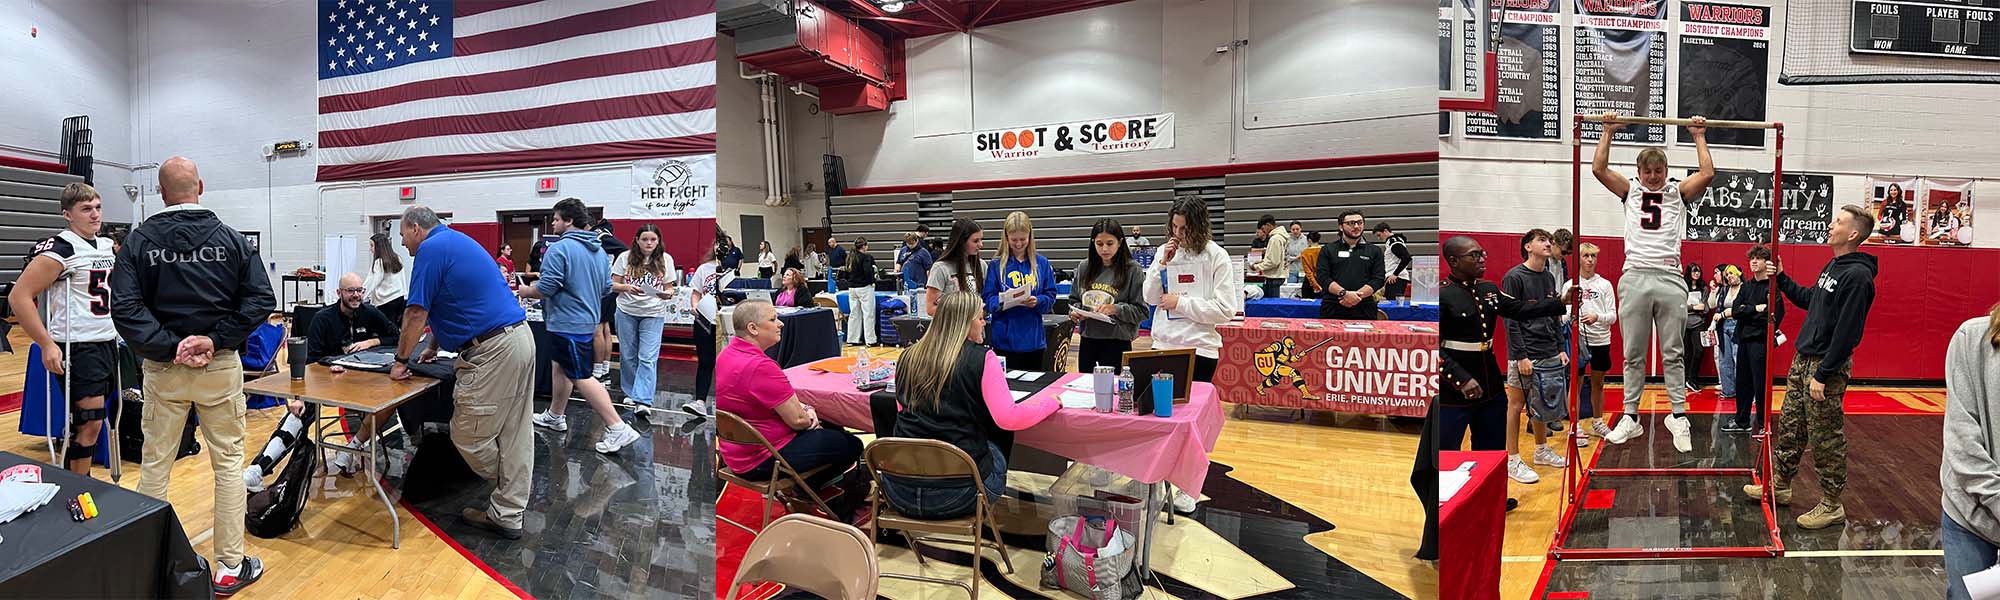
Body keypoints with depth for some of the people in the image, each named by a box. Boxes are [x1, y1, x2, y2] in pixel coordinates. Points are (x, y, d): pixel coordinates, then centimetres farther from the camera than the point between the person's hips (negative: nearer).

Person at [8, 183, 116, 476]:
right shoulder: (60, 249, -13)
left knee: (92, 421, 13)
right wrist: (47, 345, -19)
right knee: (89, 424, -7)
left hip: (107, 342, 7)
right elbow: (19, 297, -16)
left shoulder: (107, 246, 10)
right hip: (77, 348, -7)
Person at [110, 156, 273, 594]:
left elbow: (124, 306, -12)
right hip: (222, 367, -1)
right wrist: (217, 339, -11)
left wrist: (168, 346, -11)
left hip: (163, 369, 1)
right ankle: (230, 568, 11)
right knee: (229, 463, 6)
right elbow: (261, 299, -11)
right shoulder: (231, 239, -3)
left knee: (155, 466, 11)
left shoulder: (140, 240, -3)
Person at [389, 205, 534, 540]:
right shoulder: (456, 241, 23)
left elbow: (416, 314, -8)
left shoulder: (430, 250, -6)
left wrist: (401, 360, 3)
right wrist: (434, 346, 35)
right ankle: (507, 515, 15)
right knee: (515, 434, 9)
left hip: (494, 350, -10)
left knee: (468, 434, 2)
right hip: (521, 338, 10)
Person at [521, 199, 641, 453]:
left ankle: (618, 429, -11)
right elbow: (606, 288, 14)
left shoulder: (559, 248, -18)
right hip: (587, 319, 9)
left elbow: (545, 288, -20)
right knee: (560, 366, 23)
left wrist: (525, 291, 0)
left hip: (567, 323, -9)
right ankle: (555, 416, 37)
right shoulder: (599, 251, 10)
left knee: (581, 377, -7)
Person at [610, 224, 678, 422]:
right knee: (628, 355, 11)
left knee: (648, 358, -10)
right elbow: (613, 285, 1)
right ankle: (630, 393, 29)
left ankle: (644, 401, -15)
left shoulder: (665, 260, 0)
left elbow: (669, 288, 5)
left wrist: (667, 294, -18)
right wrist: (627, 287, -20)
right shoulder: (625, 258, -2)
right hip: (627, 312, 1)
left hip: (654, 314, -1)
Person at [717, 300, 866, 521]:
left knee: (833, 429, 22)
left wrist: (802, 407, -1)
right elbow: (797, 420, -23)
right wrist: (809, 414, 0)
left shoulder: (726, 355, 3)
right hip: (761, 460, -10)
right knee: (851, 445, 1)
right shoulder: (759, 366, -29)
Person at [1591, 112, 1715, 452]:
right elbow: (1599, 169, 0)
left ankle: (1678, 416, 9)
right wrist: (1608, 133, 4)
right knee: (1633, 354, 5)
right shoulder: (1630, 191, 11)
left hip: (1670, 279, 0)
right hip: (1635, 278, 0)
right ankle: (1631, 417, 9)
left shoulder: (1678, 192, 11)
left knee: (1673, 353, 3)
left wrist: (1700, 137, 6)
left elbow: (1707, 174, -2)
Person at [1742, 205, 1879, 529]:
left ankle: (1831, 506, 12)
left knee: (1827, 440, 1)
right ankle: (1779, 486, 28)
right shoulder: (1832, 266, 12)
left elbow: (1847, 332, -22)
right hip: (1803, 359, 9)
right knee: (1789, 427, 16)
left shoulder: (1857, 276, -18)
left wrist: (1822, 375, -21)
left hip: (1827, 366, -9)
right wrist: (1782, 278, 17)